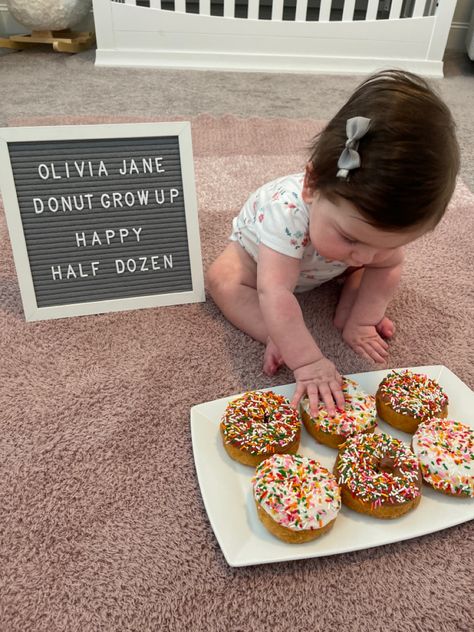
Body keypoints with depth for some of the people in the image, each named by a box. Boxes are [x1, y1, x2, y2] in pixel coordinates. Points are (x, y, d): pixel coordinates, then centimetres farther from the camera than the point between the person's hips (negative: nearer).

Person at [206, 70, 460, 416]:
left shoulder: (381, 214, -32)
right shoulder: (288, 210, -49)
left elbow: (385, 266, -15)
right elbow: (275, 292, -51)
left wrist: (360, 319, -22)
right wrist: (307, 362, -52)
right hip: (258, 249, -3)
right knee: (221, 279, -27)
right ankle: (279, 338, -26)